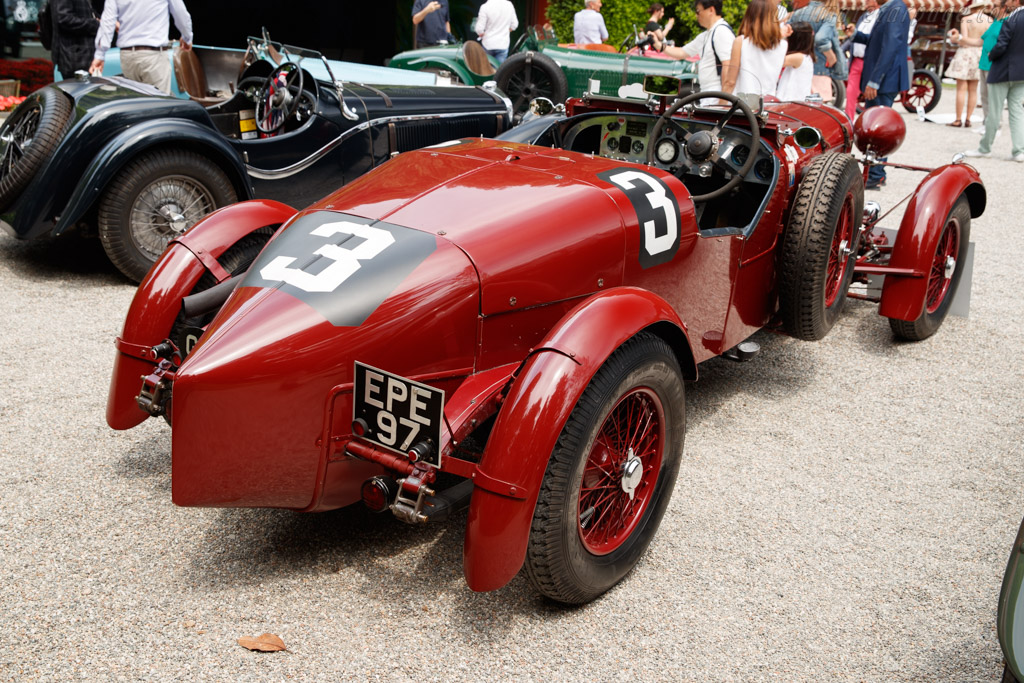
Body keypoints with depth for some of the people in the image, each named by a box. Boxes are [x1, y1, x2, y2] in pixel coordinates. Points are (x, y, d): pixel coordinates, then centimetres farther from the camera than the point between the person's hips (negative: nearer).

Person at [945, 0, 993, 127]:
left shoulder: (965, 20, -10)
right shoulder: (990, 20, 1)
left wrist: (955, 38, 5)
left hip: (966, 53, -4)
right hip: (981, 54, 4)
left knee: (961, 89, -3)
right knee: (973, 90, 9)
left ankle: (958, 119, -4)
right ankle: (968, 119, 10)